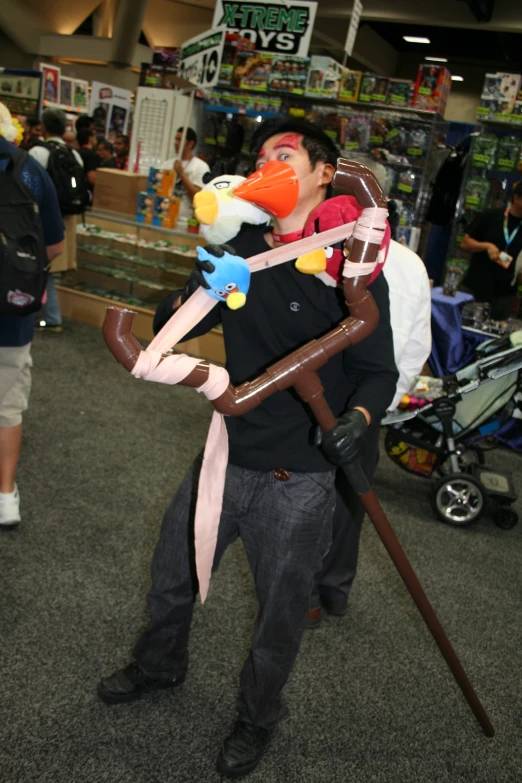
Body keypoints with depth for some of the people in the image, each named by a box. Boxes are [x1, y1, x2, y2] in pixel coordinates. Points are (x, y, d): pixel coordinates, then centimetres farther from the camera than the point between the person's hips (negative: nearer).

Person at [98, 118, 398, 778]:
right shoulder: (239, 249, -1)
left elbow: (379, 370, -9)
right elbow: (167, 330, 2)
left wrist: (357, 418, -29)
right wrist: (192, 296, -20)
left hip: (298, 480, -4)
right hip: (225, 456, 5)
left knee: (279, 612, 14)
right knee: (171, 577, 23)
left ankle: (256, 718, 43)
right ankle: (159, 666, 54)